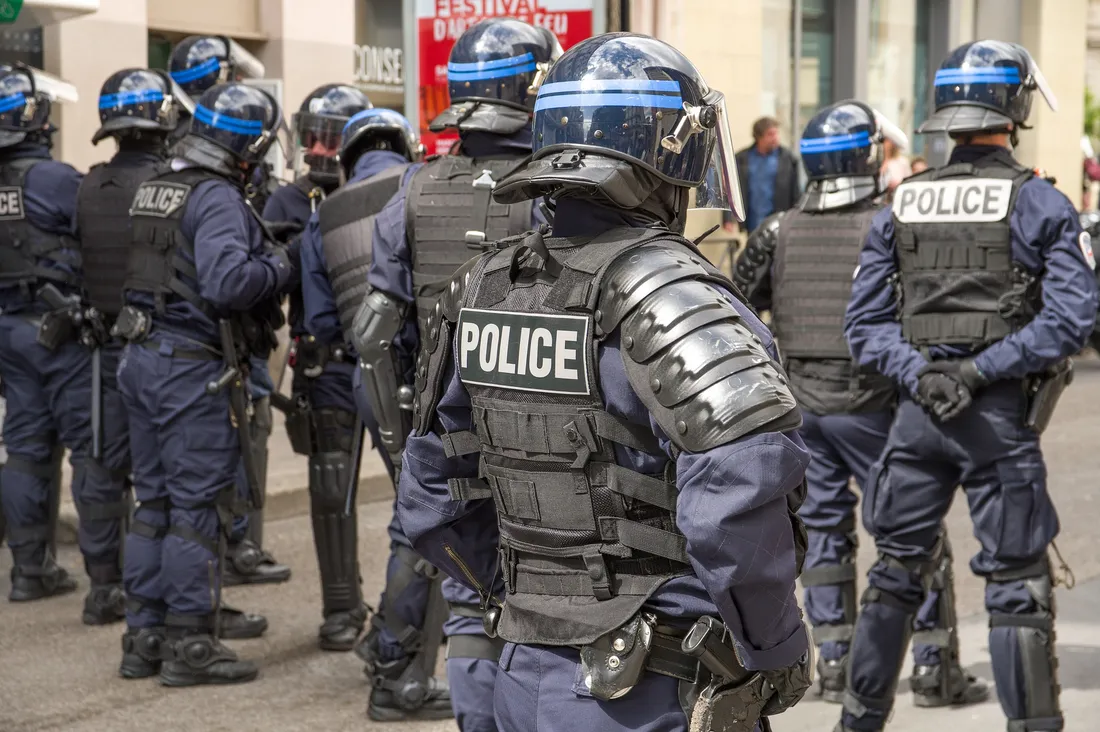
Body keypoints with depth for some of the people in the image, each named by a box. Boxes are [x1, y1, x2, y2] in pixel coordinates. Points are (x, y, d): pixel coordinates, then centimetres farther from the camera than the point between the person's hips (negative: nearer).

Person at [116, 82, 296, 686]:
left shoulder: (154, 189, 13)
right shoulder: (217, 198, -15)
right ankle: (190, 646, 4)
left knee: (154, 501, 15)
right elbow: (226, 282, -27)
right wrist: (281, 265, -10)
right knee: (198, 507, -1)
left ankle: (143, 637, 21)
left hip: (142, 358, 9)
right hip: (194, 367, -9)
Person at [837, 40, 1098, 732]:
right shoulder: (1041, 203, -5)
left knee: (897, 570, 15)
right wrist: (980, 371, -14)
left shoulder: (899, 206, 6)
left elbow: (865, 322, 3)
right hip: (1001, 416, -4)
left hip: (918, 413, 4)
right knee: (1017, 584, 3)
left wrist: (918, 373, -7)